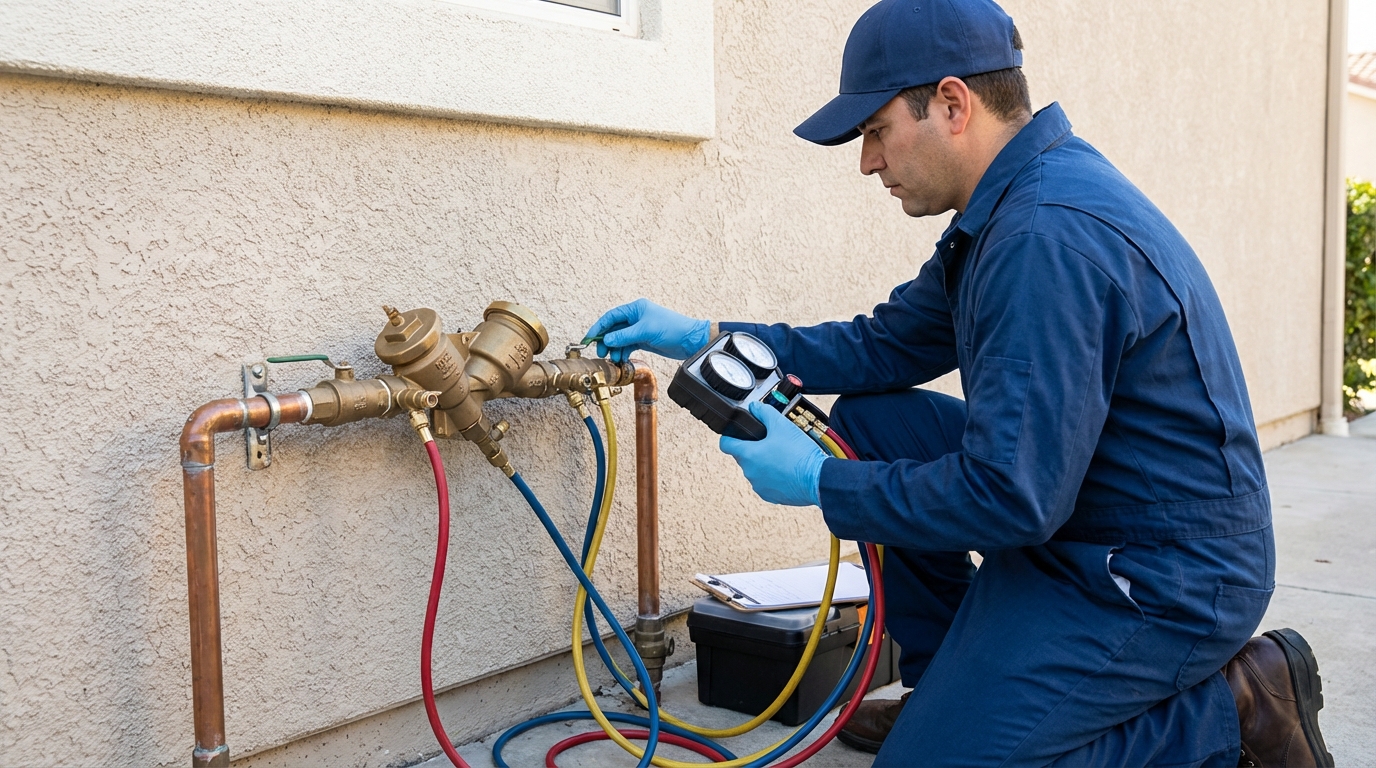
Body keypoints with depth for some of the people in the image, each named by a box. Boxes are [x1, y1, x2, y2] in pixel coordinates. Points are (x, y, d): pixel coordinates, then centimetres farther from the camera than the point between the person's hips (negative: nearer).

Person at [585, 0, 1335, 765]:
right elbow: (887, 344, 13)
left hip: (1160, 580, -10)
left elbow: (1009, 497, -29)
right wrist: (705, 337, 7)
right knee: (870, 420, 7)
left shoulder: (1050, 238, -28)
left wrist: (820, 484, -17)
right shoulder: (1012, 202, 6)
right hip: (1072, 521, 10)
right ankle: (947, 688, 17)